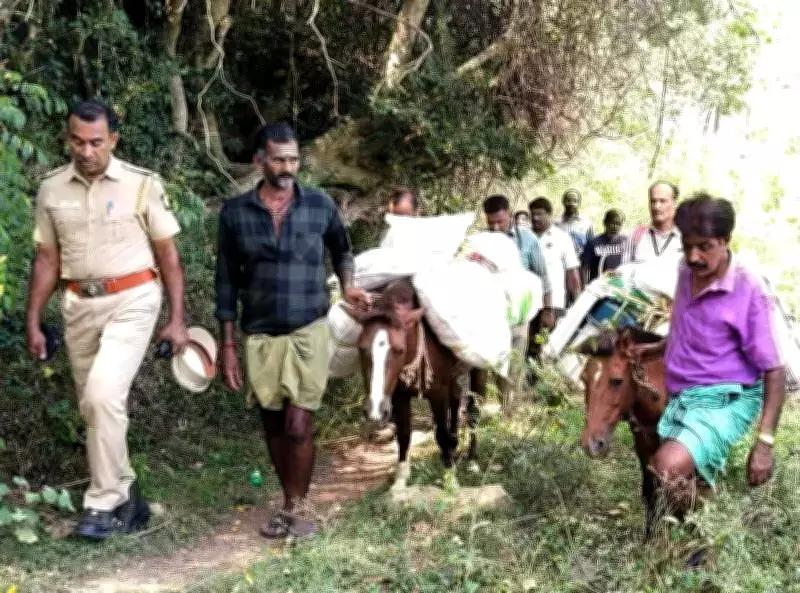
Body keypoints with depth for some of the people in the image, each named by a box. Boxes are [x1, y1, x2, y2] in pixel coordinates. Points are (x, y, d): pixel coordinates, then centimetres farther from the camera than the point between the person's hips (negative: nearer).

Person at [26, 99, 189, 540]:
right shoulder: (51, 189, 4)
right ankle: (125, 496, 26)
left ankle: (104, 503, -8)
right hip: (79, 305, 5)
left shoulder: (142, 184, -6)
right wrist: (33, 322, 8)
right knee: (94, 406, 10)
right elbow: (47, 259, 11)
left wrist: (177, 320, -4)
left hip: (131, 301, -4)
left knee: (104, 395, -20)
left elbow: (168, 255, -1)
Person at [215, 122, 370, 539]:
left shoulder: (321, 206, -2)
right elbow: (227, 281, 2)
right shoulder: (234, 212, -2)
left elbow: (341, 249, 19)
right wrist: (228, 345, 0)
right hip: (260, 335, 1)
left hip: (308, 331, -1)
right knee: (274, 426, 10)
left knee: (299, 426, -6)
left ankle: (297, 507, 11)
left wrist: (347, 285, 0)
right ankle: (288, 503, 26)